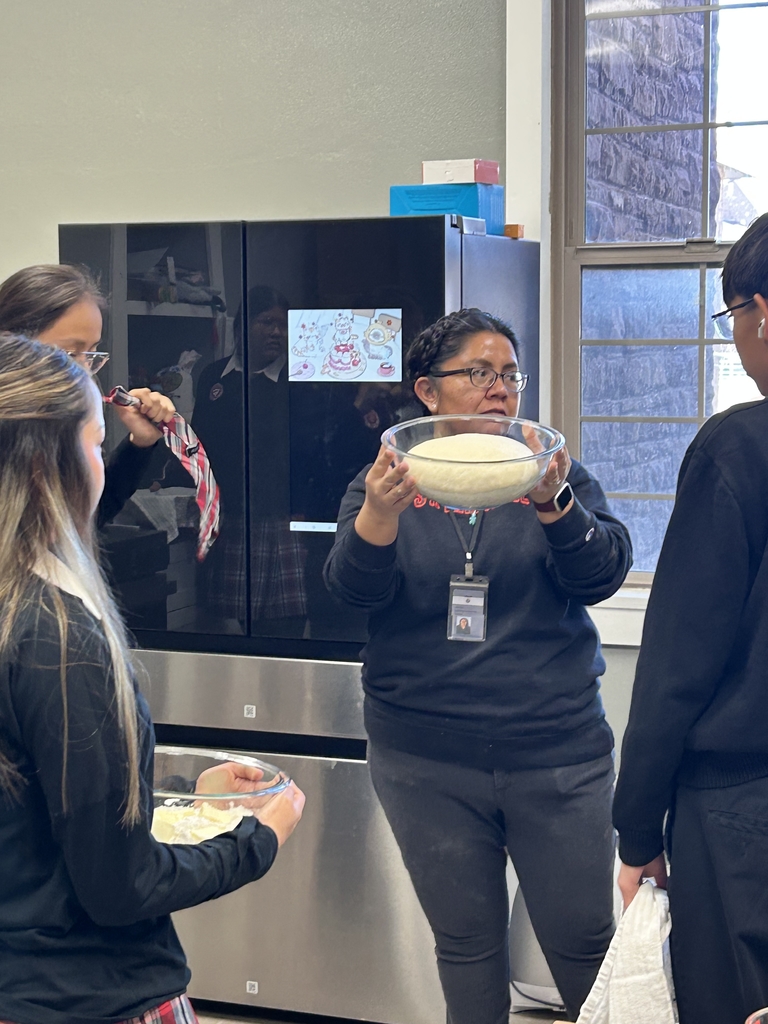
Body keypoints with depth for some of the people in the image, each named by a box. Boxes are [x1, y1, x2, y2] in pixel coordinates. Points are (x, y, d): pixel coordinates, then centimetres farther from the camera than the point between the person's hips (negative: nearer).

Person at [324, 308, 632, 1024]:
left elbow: (602, 576, -13)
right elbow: (354, 587, -14)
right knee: (465, 944, 13)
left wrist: (553, 503, -33)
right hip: (427, 764, 0)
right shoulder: (388, 482, 1)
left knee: (584, 940, 6)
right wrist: (379, 514, -36)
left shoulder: (555, 476, 2)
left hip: (557, 755, 0)